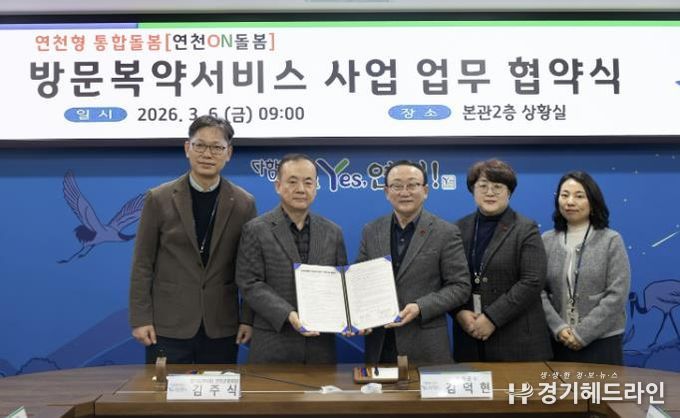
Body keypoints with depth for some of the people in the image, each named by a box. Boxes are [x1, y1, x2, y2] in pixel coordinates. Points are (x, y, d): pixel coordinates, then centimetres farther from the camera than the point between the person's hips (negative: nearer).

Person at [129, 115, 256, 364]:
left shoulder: (244, 203, 1)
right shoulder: (159, 199, -1)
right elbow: (143, 264, 0)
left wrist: (248, 318, 1)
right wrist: (140, 318, -4)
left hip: (221, 327, 1)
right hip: (169, 325, -1)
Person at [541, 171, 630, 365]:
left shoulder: (611, 241, -1)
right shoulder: (546, 240, 4)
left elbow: (617, 295, -8)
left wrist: (582, 333, -13)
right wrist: (559, 328, -12)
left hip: (601, 341, -2)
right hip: (558, 341, 2)